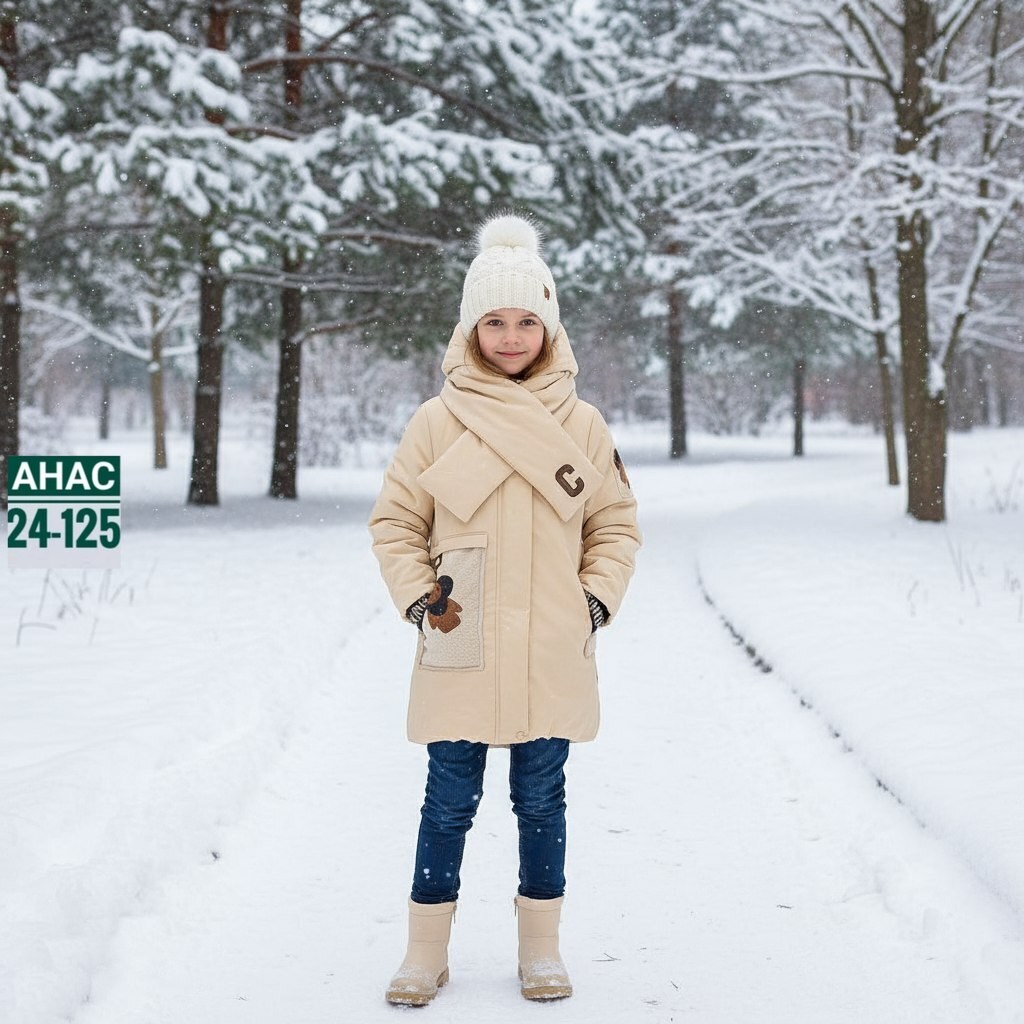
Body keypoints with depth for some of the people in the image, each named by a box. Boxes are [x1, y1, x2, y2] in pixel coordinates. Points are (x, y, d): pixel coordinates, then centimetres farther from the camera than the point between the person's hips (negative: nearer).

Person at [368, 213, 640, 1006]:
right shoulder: (437, 422, -2)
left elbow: (615, 524, 11)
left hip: (552, 658, 1)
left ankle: (541, 946, 24)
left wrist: (597, 600, -1)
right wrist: (417, 598, -6)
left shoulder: (581, 424, 2)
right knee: (450, 802, 5)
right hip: (460, 655, -1)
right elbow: (395, 522, 5)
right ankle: (427, 949, 18)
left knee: (542, 800, 11)